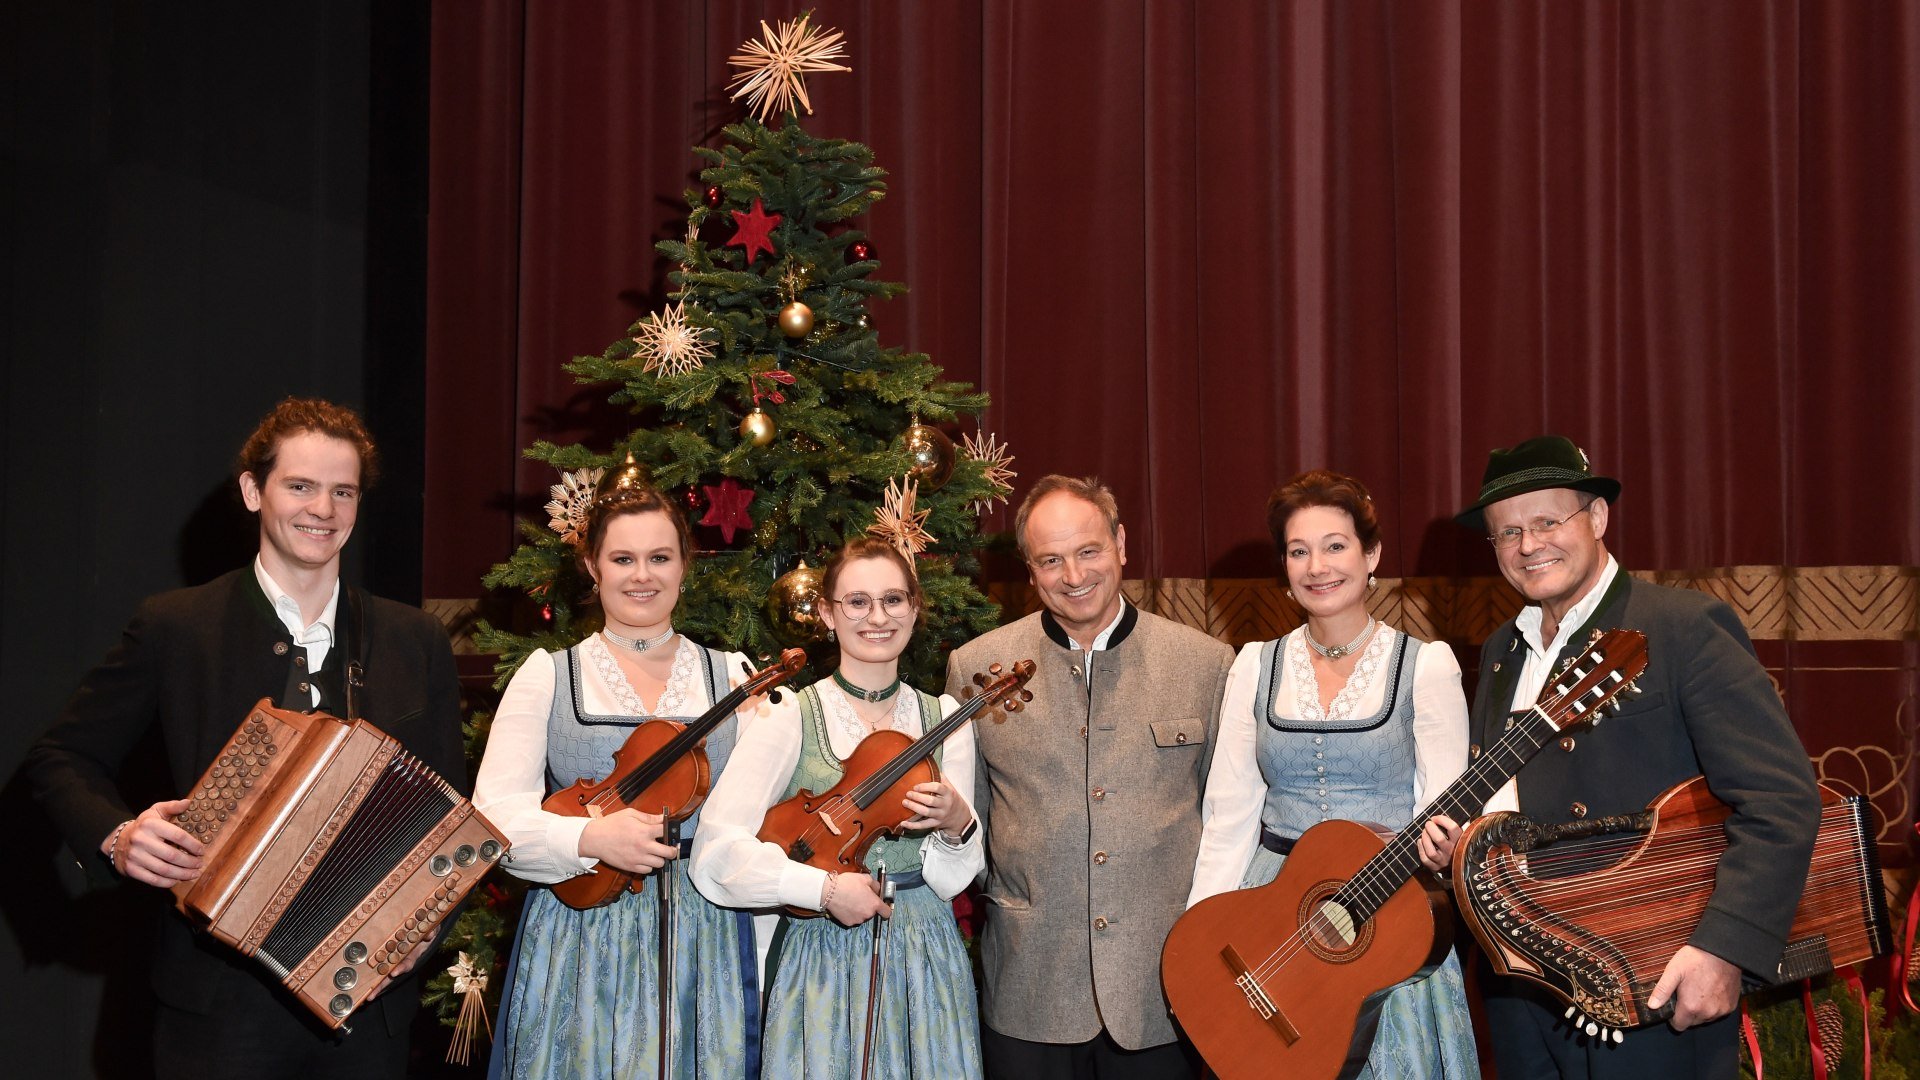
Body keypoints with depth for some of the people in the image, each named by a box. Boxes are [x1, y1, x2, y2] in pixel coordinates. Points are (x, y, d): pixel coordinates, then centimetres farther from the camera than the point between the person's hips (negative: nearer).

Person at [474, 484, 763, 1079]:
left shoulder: (733, 676, 8)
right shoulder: (548, 674, 3)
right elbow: (492, 816, -6)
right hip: (581, 938, -1)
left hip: (706, 943, 1)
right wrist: (590, 838, -20)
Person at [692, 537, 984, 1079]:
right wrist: (826, 888, -22)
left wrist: (956, 825, -20)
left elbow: (950, 881, -1)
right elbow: (716, 851, -17)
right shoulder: (792, 718, -8)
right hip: (821, 966, -3)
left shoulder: (944, 717, 2)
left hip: (924, 964, 3)